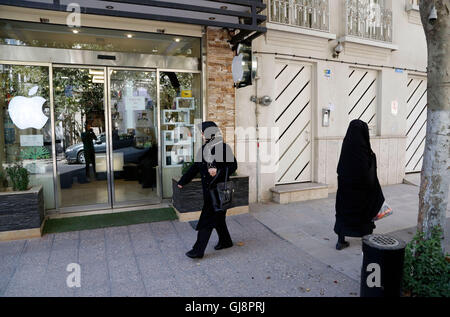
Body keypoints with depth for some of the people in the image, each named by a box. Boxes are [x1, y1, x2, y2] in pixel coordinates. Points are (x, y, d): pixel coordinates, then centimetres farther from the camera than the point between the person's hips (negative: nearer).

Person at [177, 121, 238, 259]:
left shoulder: (224, 147, -12)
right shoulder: (204, 149, 9)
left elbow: (233, 165, -8)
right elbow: (195, 167, 15)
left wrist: (218, 171, -23)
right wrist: (182, 182, 16)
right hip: (208, 188, 7)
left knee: (208, 218, -5)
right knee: (217, 216, 18)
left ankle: (198, 250, 1)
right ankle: (225, 241, 36)